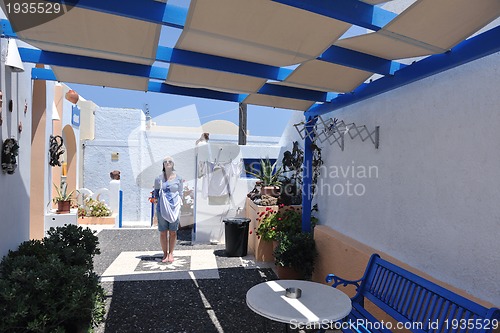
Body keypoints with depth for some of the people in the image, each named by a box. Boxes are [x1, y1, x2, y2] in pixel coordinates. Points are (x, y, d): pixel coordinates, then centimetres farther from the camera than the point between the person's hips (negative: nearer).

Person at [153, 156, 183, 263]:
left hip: (174, 207, 0)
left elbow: (180, 194, 10)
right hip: (162, 207, 0)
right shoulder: (159, 179, 3)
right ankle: (165, 254, 16)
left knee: (173, 232, 5)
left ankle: (171, 253, 19)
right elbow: (156, 191, 15)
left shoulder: (178, 179, 4)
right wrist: (155, 198, -3)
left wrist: (179, 206, 5)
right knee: (163, 232, 3)